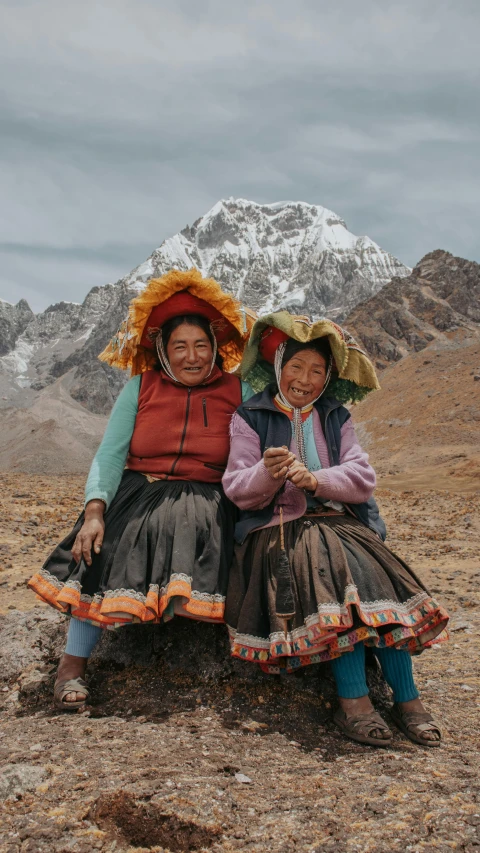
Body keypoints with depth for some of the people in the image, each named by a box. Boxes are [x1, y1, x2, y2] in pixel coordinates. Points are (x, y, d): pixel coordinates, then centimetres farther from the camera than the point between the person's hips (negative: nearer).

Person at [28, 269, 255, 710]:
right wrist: (94, 511, -15)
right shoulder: (140, 388, 8)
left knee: (191, 533, -32)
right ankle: (74, 662, -19)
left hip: (206, 501, 0)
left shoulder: (238, 392, 5)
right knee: (108, 547, -24)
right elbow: (110, 455, 1)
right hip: (137, 492, 1)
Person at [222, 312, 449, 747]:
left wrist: (315, 479, -16)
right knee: (334, 571, -32)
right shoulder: (249, 418, 9)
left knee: (380, 576, -25)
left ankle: (407, 698, -20)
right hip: (278, 528, -3)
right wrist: (268, 473, -24)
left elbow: (363, 479, 4)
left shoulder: (336, 418, 18)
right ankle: (353, 698, -28)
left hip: (341, 522, 3)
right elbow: (237, 489, -1)